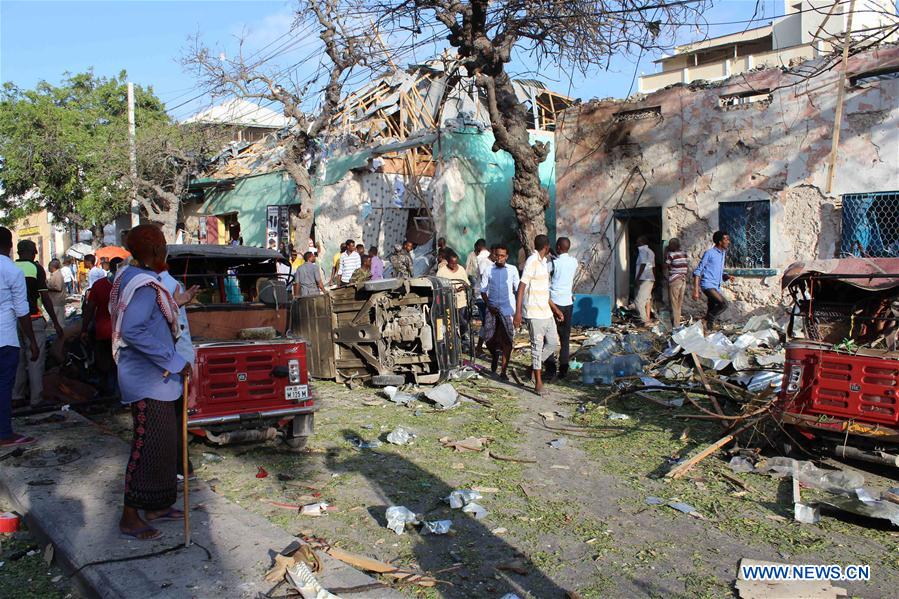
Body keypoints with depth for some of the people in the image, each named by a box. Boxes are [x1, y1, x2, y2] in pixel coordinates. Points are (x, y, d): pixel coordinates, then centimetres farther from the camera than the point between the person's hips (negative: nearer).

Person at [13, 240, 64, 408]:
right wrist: (56, 323, -7)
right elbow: (45, 298, -11)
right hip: (33, 320, -5)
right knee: (35, 361, 1)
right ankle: (35, 399, 4)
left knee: (18, 359, 15)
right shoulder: (36, 268, -7)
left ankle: (16, 396, 21)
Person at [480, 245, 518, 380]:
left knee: (506, 340, -3)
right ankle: (494, 355, 36)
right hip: (492, 309, 1)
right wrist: (489, 306, -6)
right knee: (488, 338, 2)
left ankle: (503, 372, 4)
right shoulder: (488, 271, 4)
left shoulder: (512, 270, 2)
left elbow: (518, 289, 6)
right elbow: (483, 290, 6)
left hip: (507, 309, -1)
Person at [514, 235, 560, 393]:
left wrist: (555, 309, 25)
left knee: (553, 343, 10)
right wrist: (518, 312, -24)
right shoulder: (532, 261, -13)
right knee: (537, 345, -2)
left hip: (546, 312, 9)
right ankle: (538, 382, 6)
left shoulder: (543, 262, 15)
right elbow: (522, 287, -18)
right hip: (534, 313, -9)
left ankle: (534, 367, 26)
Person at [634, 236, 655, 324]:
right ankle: (648, 319, 16)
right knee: (647, 299, 14)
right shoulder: (651, 252, 19)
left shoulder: (642, 250, -10)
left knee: (639, 300, -10)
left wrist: (637, 277, -17)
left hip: (644, 279, -10)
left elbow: (643, 264, -18)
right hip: (651, 278, 10)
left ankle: (644, 320, -14)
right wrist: (654, 278, 23)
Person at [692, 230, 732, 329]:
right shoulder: (709, 253, -7)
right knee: (724, 304, -25)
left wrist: (726, 276, 2)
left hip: (717, 287, 8)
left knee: (712, 311, 6)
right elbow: (697, 271, -9)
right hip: (708, 285, -8)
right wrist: (696, 290, -18)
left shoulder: (723, 254, 16)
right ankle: (710, 319, -7)